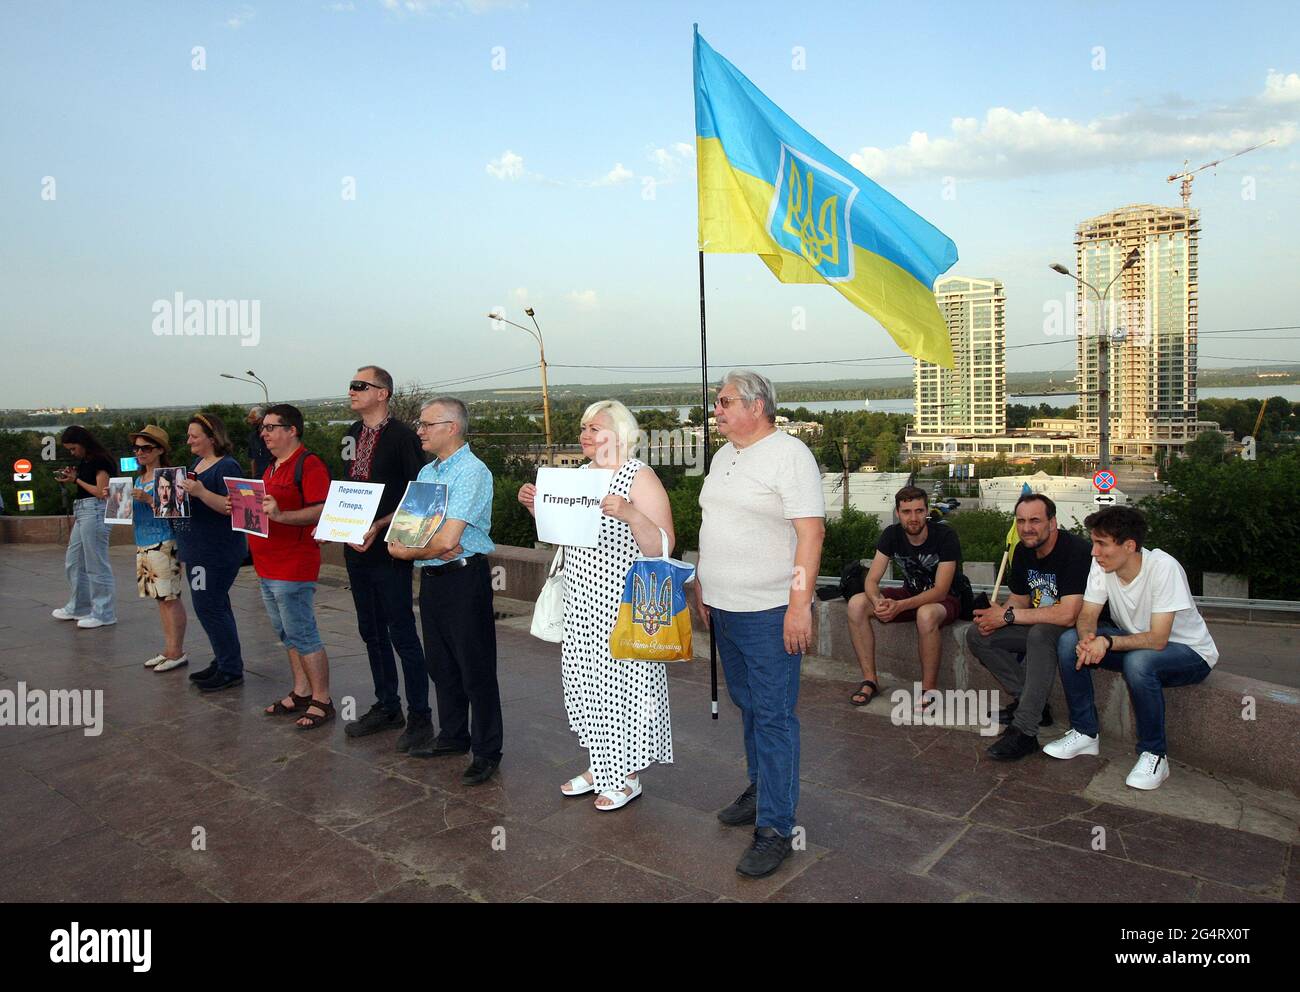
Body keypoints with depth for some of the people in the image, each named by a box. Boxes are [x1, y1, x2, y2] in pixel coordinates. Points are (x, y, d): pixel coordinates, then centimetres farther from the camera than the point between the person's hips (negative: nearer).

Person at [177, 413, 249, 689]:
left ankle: (232, 671, 2)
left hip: (217, 551, -10)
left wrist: (201, 492, -29)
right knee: (215, 606, 15)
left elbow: (232, 507, -22)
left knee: (208, 607, -7)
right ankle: (223, 662, 26)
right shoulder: (197, 463, 15)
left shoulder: (227, 466, -14)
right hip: (198, 550, 10)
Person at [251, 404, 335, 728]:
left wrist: (281, 515, -31)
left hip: (293, 569, -10)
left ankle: (322, 701, 4)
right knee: (288, 636, 16)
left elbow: (322, 510, -22)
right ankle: (300, 694, 26)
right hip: (267, 568, 10)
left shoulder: (309, 464, -13)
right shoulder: (272, 467, 17)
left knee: (303, 637, -4)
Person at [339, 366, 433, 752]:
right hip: (356, 547, 8)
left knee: (402, 635, -1)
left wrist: (379, 526, -21)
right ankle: (386, 707, 30)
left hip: (389, 550, -8)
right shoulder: (354, 434, 10)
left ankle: (419, 716, 11)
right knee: (371, 632, 16)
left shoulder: (402, 437, -13)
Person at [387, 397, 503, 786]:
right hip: (431, 578, 9)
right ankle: (453, 736, 34)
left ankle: (487, 751, 12)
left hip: (463, 578, -9)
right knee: (441, 664, 18)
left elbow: (447, 540, -22)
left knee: (475, 669, 1)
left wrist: (406, 552, -6)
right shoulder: (426, 473, 13)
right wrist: (433, 548, -12)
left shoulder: (472, 471, -16)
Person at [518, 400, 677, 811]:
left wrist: (630, 513, -32)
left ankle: (627, 776, 20)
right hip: (582, 603, 8)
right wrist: (537, 506, 4)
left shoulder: (640, 477, -12)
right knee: (584, 682, 14)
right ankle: (599, 766, 32)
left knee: (622, 683, 2)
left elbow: (662, 548, -18)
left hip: (623, 605, -7)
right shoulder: (580, 474, 11)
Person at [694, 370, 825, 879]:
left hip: (768, 612, -8)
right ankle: (761, 789, 34)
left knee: (773, 717, -2)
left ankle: (775, 827, 6)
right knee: (749, 706, 18)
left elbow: (811, 531, -18)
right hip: (724, 608, 8)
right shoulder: (723, 456, 13)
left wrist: (799, 605, -23)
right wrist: (702, 585, 18)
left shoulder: (789, 454, -13)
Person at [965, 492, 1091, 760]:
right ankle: (1030, 702, -1)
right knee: (977, 635, -6)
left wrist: (1008, 616, -26)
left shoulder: (1075, 551, -24)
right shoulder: (1023, 551, 1)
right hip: (1037, 625, 8)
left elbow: (1068, 614, -33)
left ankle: (1024, 732, -33)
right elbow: (1019, 600, 11)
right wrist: (996, 615, -14)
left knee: (1040, 634, -39)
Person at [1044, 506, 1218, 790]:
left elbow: (1157, 639, -32)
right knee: (1069, 642, -15)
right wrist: (1087, 639, -34)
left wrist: (1107, 642, -42)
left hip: (1190, 653, -6)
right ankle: (1085, 733, -1)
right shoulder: (1102, 565, -13)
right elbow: (1087, 616, -11)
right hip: (1134, 642, 6)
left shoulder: (1164, 567, -30)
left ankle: (1154, 754, -16)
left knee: (1138, 661, -37)